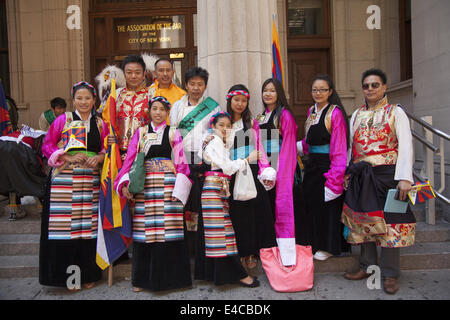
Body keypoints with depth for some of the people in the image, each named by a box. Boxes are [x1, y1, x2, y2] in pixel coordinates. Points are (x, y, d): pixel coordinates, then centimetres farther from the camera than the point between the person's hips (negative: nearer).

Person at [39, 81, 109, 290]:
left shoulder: (100, 124, 13)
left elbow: (107, 148, 13)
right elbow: (47, 146, 4)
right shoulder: (63, 120, 6)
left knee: (89, 226, 4)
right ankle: (67, 275, 11)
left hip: (91, 180, 2)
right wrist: (68, 158, -11)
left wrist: (99, 158, -8)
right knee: (65, 225, -4)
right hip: (64, 180, -2)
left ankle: (89, 274, 18)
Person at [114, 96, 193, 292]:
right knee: (144, 231, 2)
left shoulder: (173, 134, 10)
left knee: (169, 230, -4)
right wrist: (125, 184, -4)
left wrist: (179, 189, -6)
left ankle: (168, 276, 11)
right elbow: (130, 159, 9)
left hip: (168, 186, -1)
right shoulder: (141, 133, 14)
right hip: (145, 186, 1)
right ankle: (143, 278, 16)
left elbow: (181, 162, 4)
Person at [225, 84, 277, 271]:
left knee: (259, 209, -3)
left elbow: (259, 148, 9)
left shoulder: (252, 123, 12)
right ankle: (245, 253, 15)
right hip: (232, 174, -1)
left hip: (252, 171, 2)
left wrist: (266, 172, 1)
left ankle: (255, 251, 11)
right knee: (238, 212, 1)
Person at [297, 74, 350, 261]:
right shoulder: (312, 111, 12)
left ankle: (328, 247, 18)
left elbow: (339, 149, -16)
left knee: (328, 206, 2)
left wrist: (334, 177, -21)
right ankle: (315, 243, 28)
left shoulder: (335, 113, -11)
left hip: (328, 166, -7)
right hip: (312, 165, 7)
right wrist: (296, 146, 3)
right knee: (312, 204, 12)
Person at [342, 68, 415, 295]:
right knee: (363, 219, 9)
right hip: (360, 176, 4)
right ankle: (367, 266, 25)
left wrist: (405, 177, -18)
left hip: (386, 174, -4)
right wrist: (347, 172, 9)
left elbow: (405, 145, -9)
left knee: (389, 221, -1)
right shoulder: (357, 115, 13)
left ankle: (390, 274, 14)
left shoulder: (395, 112, 0)